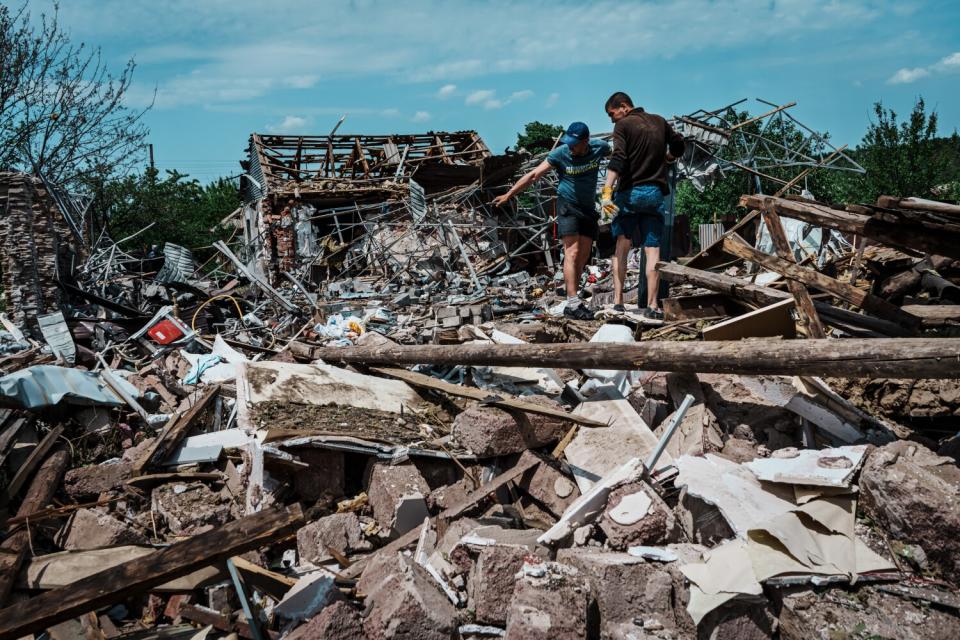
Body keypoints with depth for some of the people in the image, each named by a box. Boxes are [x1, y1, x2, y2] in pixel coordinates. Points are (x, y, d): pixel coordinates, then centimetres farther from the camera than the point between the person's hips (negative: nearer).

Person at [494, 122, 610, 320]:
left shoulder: (599, 147, -6)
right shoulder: (560, 154, -14)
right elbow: (534, 175, -13)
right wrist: (509, 194, -14)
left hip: (588, 207, 5)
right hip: (568, 205, -4)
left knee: (583, 256, 4)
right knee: (572, 253, -14)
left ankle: (573, 301, 10)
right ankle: (572, 304, -20)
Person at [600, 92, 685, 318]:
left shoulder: (623, 125, -2)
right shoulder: (659, 122, 14)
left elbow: (617, 160, -16)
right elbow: (678, 147, 26)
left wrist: (607, 191, -23)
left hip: (629, 191, -3)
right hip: (655, 193, 3)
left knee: (621, 247, 5)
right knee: (652, 251, 2)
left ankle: (617, 301, 1)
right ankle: (652, 305, -1)